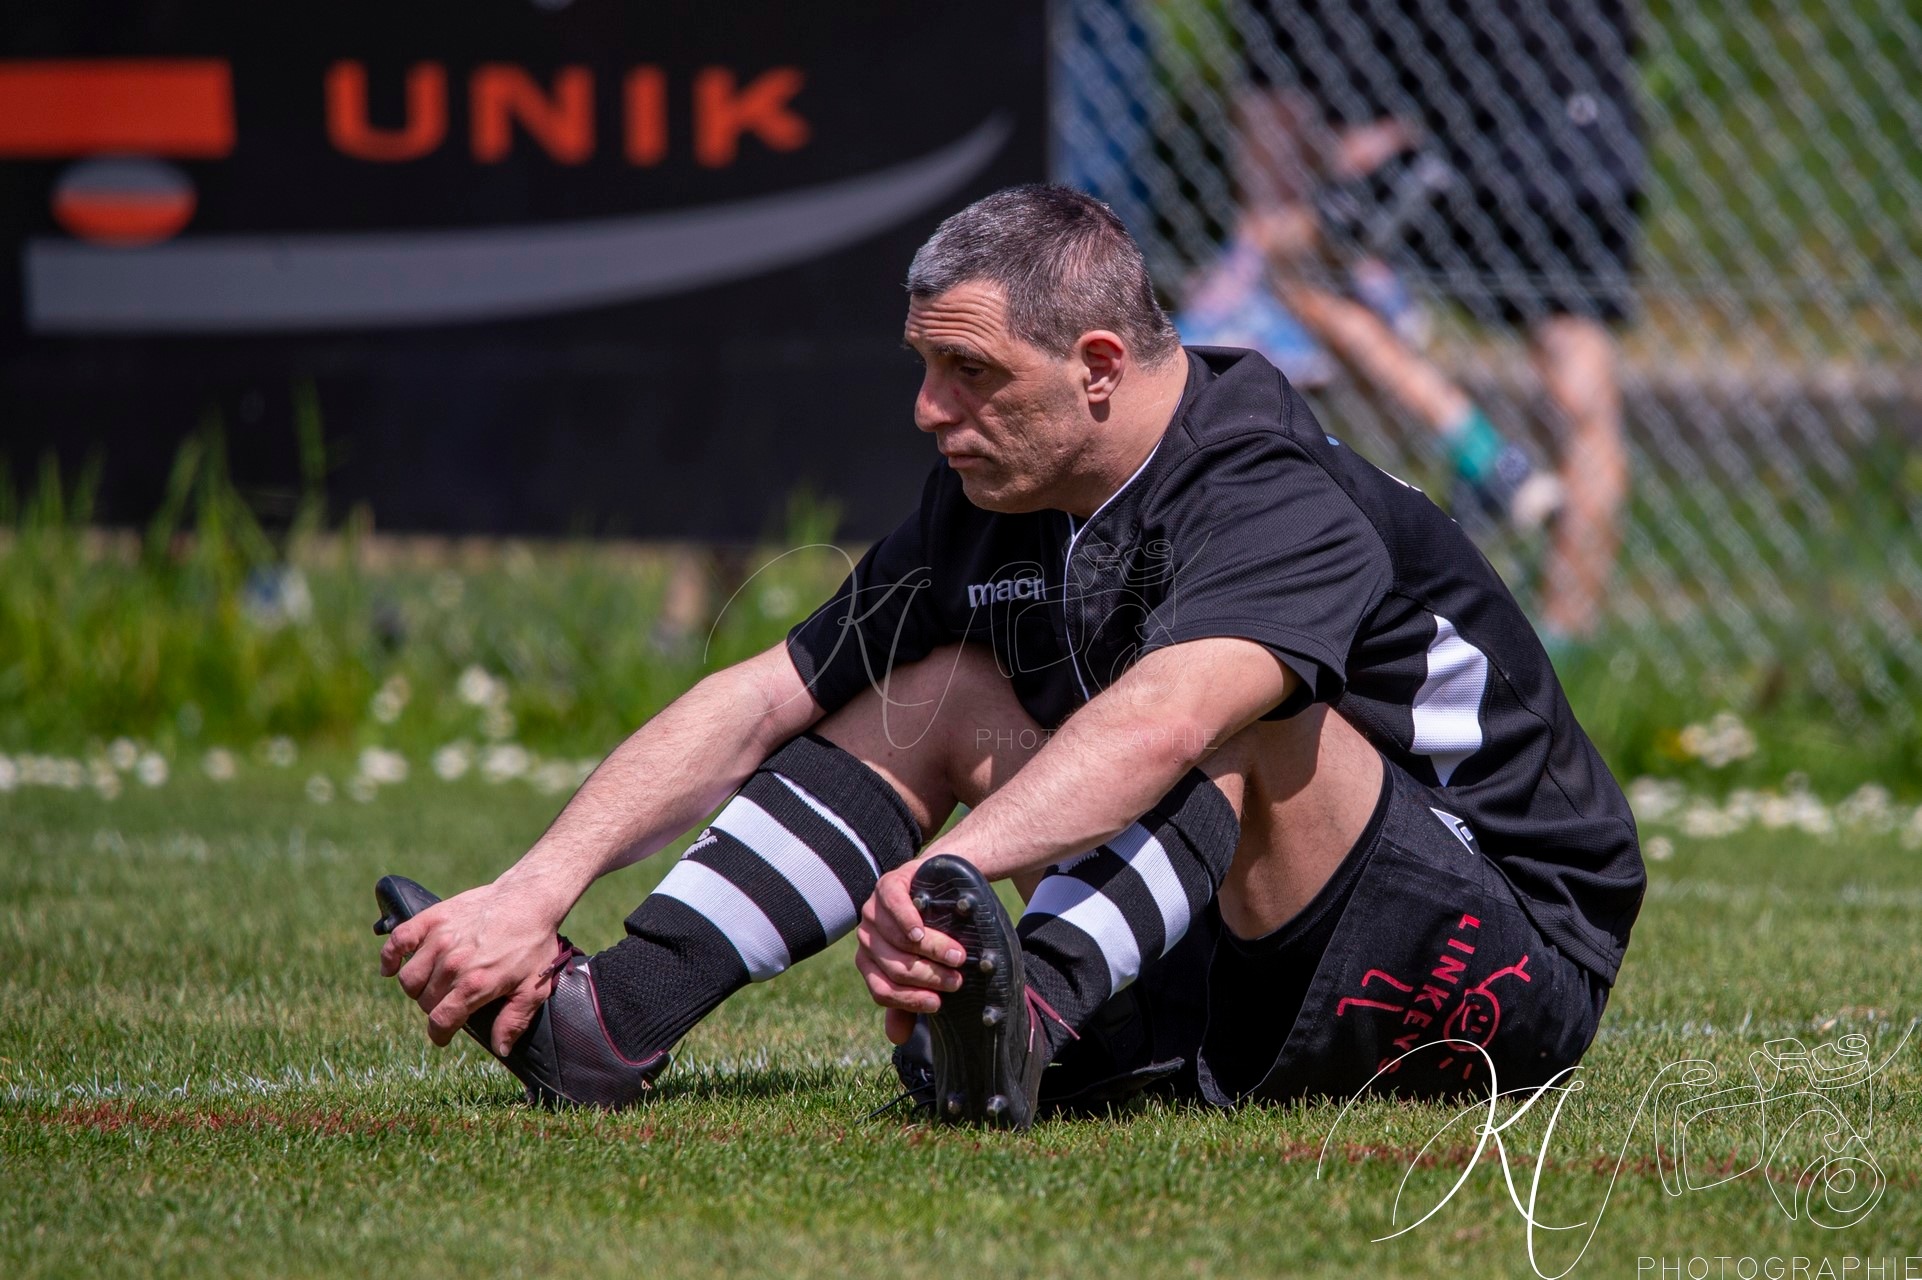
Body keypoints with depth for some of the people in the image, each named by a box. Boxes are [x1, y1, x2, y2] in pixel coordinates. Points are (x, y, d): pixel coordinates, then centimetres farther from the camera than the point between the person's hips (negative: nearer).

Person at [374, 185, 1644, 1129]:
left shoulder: (1280, 504, -24)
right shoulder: (991, 506, 2)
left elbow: (1159, 726, -44)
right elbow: (754, 705, 1)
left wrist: (950, 866, -60)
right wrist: (537, 888, -12)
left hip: (1512, 966, -7)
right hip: (1244, 974, 8)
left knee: (1239, 721, -31)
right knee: (944, 688, 2)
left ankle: (1033, 1007, -55)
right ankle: (619, 1014, -14)